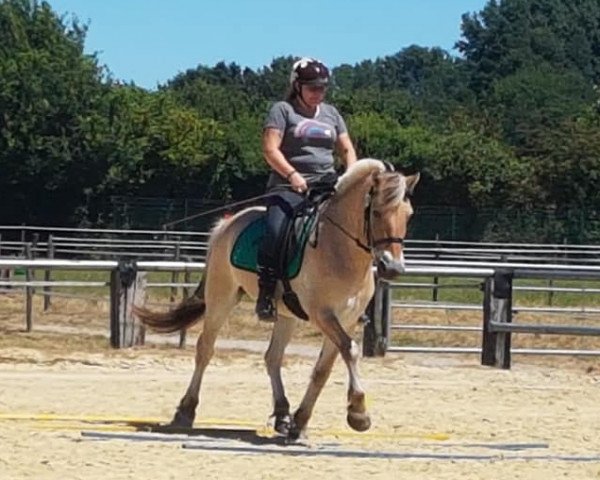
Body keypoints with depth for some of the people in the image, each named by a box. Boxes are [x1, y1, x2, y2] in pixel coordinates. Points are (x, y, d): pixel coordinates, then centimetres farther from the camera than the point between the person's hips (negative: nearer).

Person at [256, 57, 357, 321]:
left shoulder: (331, 113, 20)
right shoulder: (283, 110, 4)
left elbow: (347, 150, 18)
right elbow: (270, 149, -6)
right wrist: (292, 175, -21)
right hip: (288, 187, -5)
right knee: (275, 233, -30)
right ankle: (265, 296, -24)